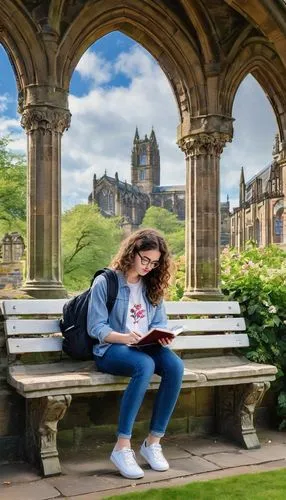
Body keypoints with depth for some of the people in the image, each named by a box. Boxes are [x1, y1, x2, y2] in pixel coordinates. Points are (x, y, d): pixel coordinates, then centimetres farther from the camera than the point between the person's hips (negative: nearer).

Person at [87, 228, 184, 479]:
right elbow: (96, 328, -8)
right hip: (112, 349, -5)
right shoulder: (105, 282, -4)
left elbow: (160, 323, 13)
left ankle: (153, 441, -16)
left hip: (146, 347, 5)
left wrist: (162, 336, -11)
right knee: (145, 365, -38)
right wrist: (124, 337, -25)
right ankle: (122, 447, -29)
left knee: (175, 366, -27)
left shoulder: (153, 286, 13)